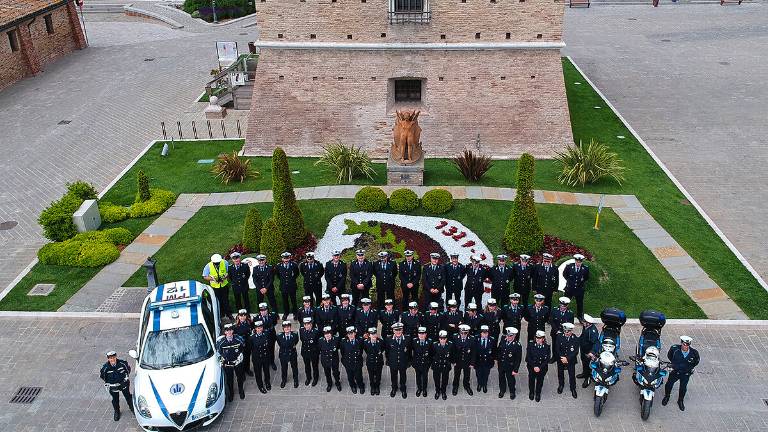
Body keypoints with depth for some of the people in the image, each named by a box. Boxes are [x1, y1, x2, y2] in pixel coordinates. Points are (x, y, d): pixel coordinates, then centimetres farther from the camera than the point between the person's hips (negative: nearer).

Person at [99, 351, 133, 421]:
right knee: (115, 400, 14)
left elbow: (128, 368, 1)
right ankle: (117, 411, 39)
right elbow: (102, 375, -1)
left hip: (124, 383, 1)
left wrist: (127, 376, 5)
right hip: (113, 387, 0)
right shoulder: (105, 367, -21)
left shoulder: (122, 363, -21)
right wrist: (107, 383, 3)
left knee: (128, 396, 17)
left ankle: (132, 407, 42)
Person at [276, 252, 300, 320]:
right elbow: (278, 275, 15)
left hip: (292, 286, -1)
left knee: (293, 300, 7)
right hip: (283, 286, 1)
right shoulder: (279, 266, -4)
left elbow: (297, 273, 9)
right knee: (285, 301, 10)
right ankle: (285, 313, 24)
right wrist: (282, 280, 10)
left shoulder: (294, 265, -8)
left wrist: (293, 279, 6)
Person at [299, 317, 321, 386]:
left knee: (315, 366, 16)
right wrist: (305, 345, 6)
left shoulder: (316, 331, -23)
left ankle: (315, 378, 40)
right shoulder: (301, 330, -13)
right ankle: (308, 378, 45)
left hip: (314, 352, -3)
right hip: (305, 351, 3)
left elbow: (319, 341, -9)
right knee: (307, 366, 21)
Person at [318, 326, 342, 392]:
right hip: (325, 361, 1)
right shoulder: (321, 341, -16)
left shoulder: (336, 339, -19)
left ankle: (338, 383, 46)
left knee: (336, 373, 17)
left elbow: (339, 347, -4)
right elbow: (319, 350, -4)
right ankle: (329, 384, 48)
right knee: (327, 373, 21)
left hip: (334, 360, -1)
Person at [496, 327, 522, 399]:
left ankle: (512, 392, 41)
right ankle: (502, 390, 46)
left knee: (511, 379, 16)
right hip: (501, 365, 4)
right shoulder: (503, 342, -10)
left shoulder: (517, 345, -22)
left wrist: (515, 370, -15)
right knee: (501, 378, 22)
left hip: (510, 366, -4)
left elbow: (518, 359, -16)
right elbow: (498, 351, 8)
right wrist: (497, 359, 7)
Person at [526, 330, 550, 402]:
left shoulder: (546, 347, -3)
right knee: (531, 378, -6)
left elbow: (547, 359, -3)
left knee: (540, 379, -2)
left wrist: (540, 368, -13)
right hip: (532, 366, 0)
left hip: (542, 367, 0)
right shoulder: (531, 345, -3)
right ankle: (531, 392, 18)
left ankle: (538, 394, 21)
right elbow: (528, 357, -4)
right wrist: (534, 367, -13)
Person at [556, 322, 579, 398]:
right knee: (560, 373, 20)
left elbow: (576, 352, -16)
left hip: (571, 360, -2)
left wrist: (567, 358, -22)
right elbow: (557, 349, -10)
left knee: (572, 375, 8)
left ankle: (573, 388, 28)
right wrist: (562, 357, -19)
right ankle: (561, 385, 44)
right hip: (560, 359, 2)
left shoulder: (575, 339, -17)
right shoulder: (559, 336, -13)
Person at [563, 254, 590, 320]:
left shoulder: (585, 269, -8)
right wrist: (569, 280, 5)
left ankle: (580, 316, 28)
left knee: (580, 303, 12)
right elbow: (564, 274, 9)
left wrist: (582, 281, 1)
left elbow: (587, 277, 11)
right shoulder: (569, 266, -10)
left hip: (580, 289, 1)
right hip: (569, 288, 0)